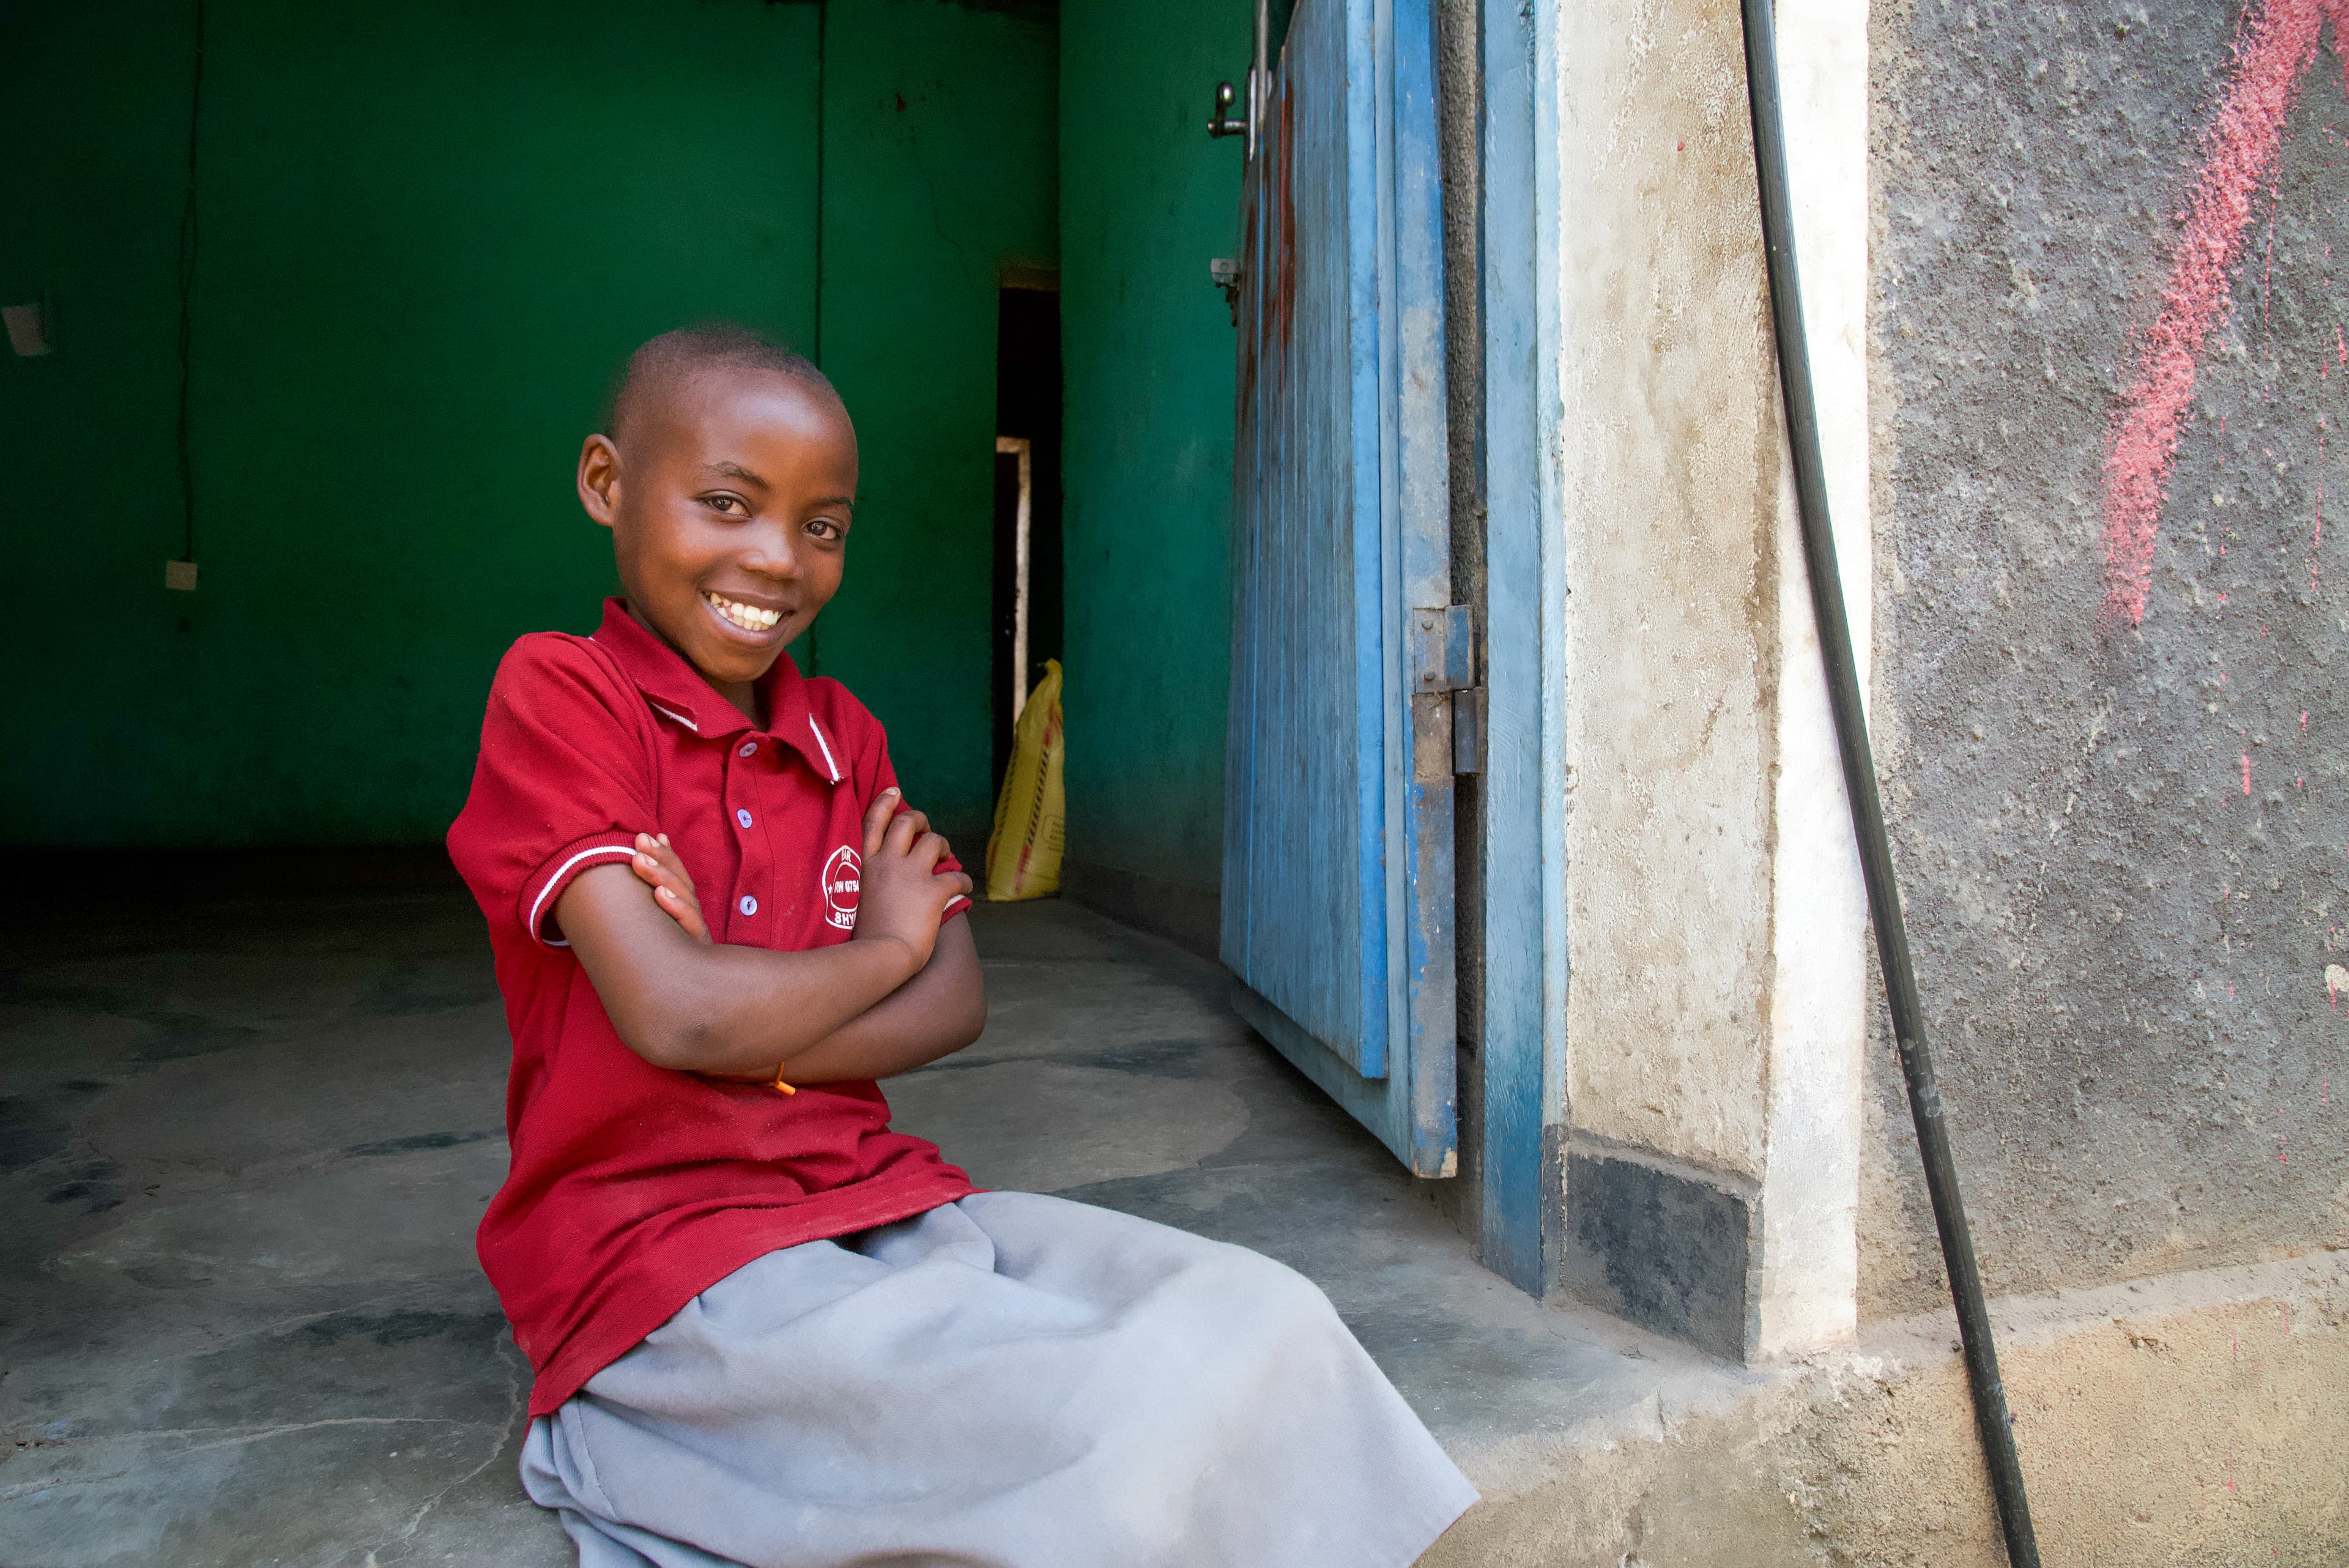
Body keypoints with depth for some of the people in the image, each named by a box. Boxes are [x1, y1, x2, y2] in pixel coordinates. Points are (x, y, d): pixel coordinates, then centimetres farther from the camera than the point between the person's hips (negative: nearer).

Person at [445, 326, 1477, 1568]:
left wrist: (745, 1019, -13)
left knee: (1267, 1328, -14)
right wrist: (883, 945, -2)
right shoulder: (556, 692, -7)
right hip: (661, 1245, -6)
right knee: (1125, 1452, -26)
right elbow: (672, 1015, -19)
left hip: (875, 1200, 6)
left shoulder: (844, 736, 13)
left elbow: (956, 1004, 3)